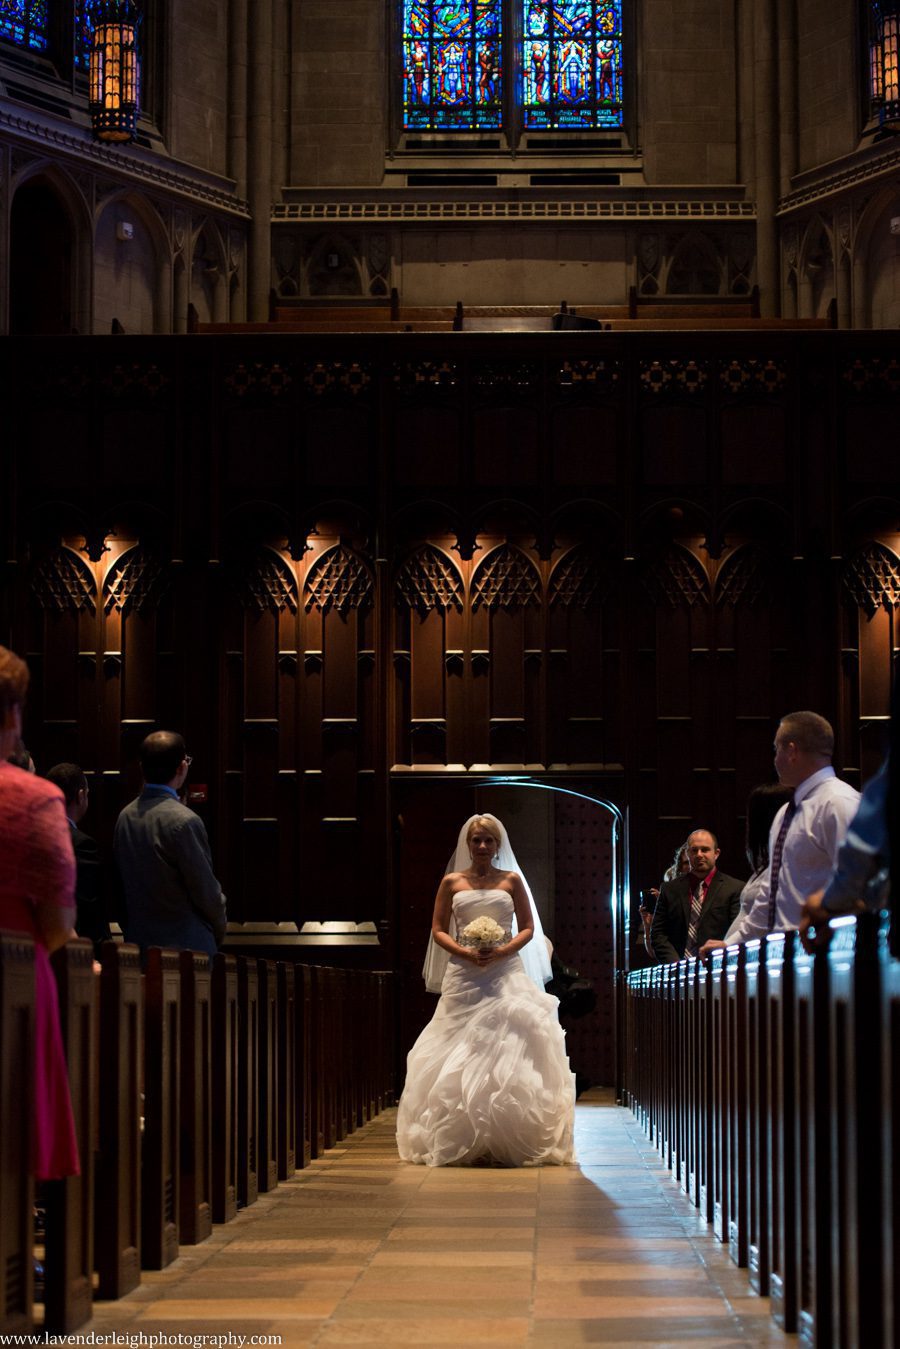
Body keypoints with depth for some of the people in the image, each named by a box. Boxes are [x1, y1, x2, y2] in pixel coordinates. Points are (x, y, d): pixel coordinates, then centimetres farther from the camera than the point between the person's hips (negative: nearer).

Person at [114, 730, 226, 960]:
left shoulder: (126, 816, 5)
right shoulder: (184, 822, -18)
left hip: (137, 942, 7)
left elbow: (122, 886, 11)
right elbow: (207, 892, -11)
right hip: (185, 947, -7)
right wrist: (219, 932, 7)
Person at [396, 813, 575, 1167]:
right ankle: (463, 1143, -1)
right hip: (464, 978, 1)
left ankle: (509, 1143, -8)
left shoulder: (511, 880, 8)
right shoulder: (451, 882, 9)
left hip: (506, 974, -1)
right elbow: (438, 930, 8)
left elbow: (528, 928, 8)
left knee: (510, 1049, -9)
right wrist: (464, 952, -10)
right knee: (461, 1058, -3)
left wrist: (502, 951, -10)